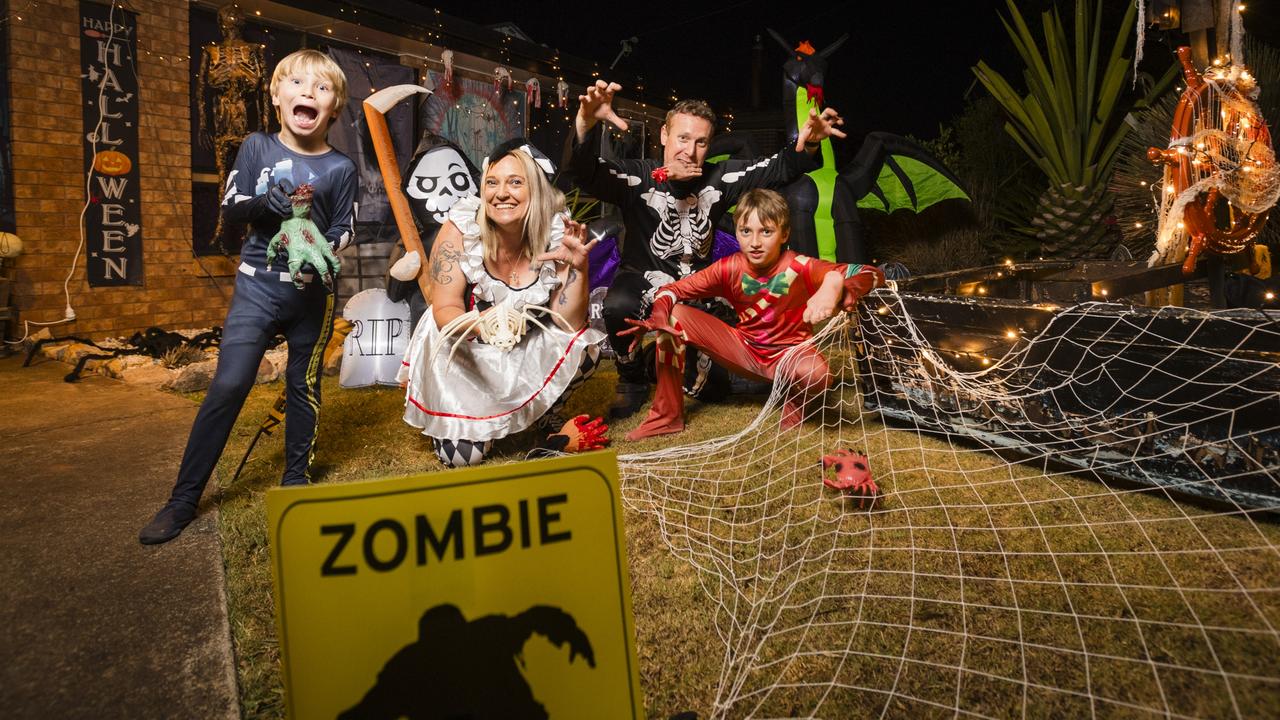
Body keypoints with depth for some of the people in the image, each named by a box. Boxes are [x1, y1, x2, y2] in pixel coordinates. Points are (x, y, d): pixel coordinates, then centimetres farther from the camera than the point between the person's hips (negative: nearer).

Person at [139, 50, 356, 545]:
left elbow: (343, 233, 2)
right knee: (227, 386, -5)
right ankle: (183, 499, 5)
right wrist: (263, 203, -17)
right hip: (257, 284, 0)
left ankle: (296, 478, 29)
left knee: (304, 386, 10)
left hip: (311, 291, 0)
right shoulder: (257, 147, 2)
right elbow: (229, 207, 3)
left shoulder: (340, 168, -1)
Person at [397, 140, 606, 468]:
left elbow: (570, 324, -18)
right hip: (463, 352, -2)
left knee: (583, 351, -24)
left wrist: (579, 268, -33)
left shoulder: (557, 235, -17)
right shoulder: (460, 230, -21)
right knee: (461, 455, -13)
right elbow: (444, 312, -23)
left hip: (528, 351, 2)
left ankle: (545, 419, 8)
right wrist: (478, 323, -45)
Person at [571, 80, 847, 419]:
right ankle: (632, 383, -7)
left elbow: (777, 168, -8)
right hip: (645, 280, -3)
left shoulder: (718, 178, -5)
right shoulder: (637, 177, -17)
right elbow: (589, 174, -35)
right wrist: (585, 123, -57)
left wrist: (806, 145, -31)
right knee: (618, 306, -37)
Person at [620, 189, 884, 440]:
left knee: (815, 374, -41)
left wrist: (835, 289, -49)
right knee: (674, 315, -14)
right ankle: (667, 415, -3)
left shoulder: (799, 267, -22)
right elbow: (672, 290, -7)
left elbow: (873, 274, -26)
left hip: (789, 353, -3)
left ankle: (794, 405, -1)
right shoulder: (730, 268, -13)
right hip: (744, 350, 4)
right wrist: (657, 317, -31)